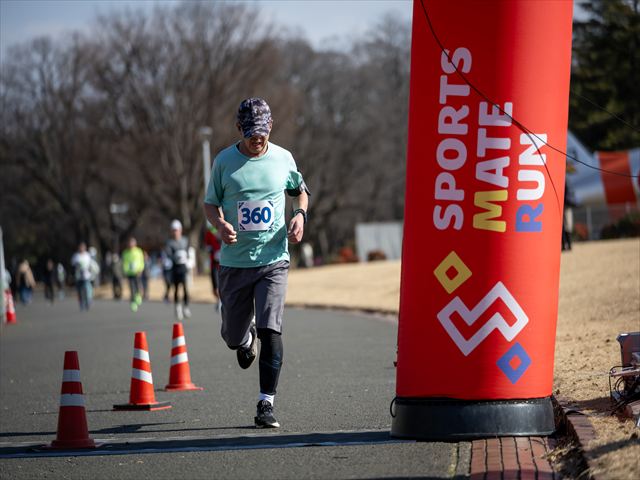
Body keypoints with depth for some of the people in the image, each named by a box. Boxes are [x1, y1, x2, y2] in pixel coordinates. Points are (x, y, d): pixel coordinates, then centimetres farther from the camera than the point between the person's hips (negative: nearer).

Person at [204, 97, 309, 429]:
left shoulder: (282, 159, 3)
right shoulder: (224, 161, 0)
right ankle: (246, 337, 49)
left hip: (273, 259, -1)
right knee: (232, 336, 10)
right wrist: (220, 224, -13)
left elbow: (300, 190, 20)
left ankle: (266, 404, -10)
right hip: (234, 261, 1)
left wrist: (300, 215, -1)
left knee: (270, 331, -16)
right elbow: (210, 203, 9)